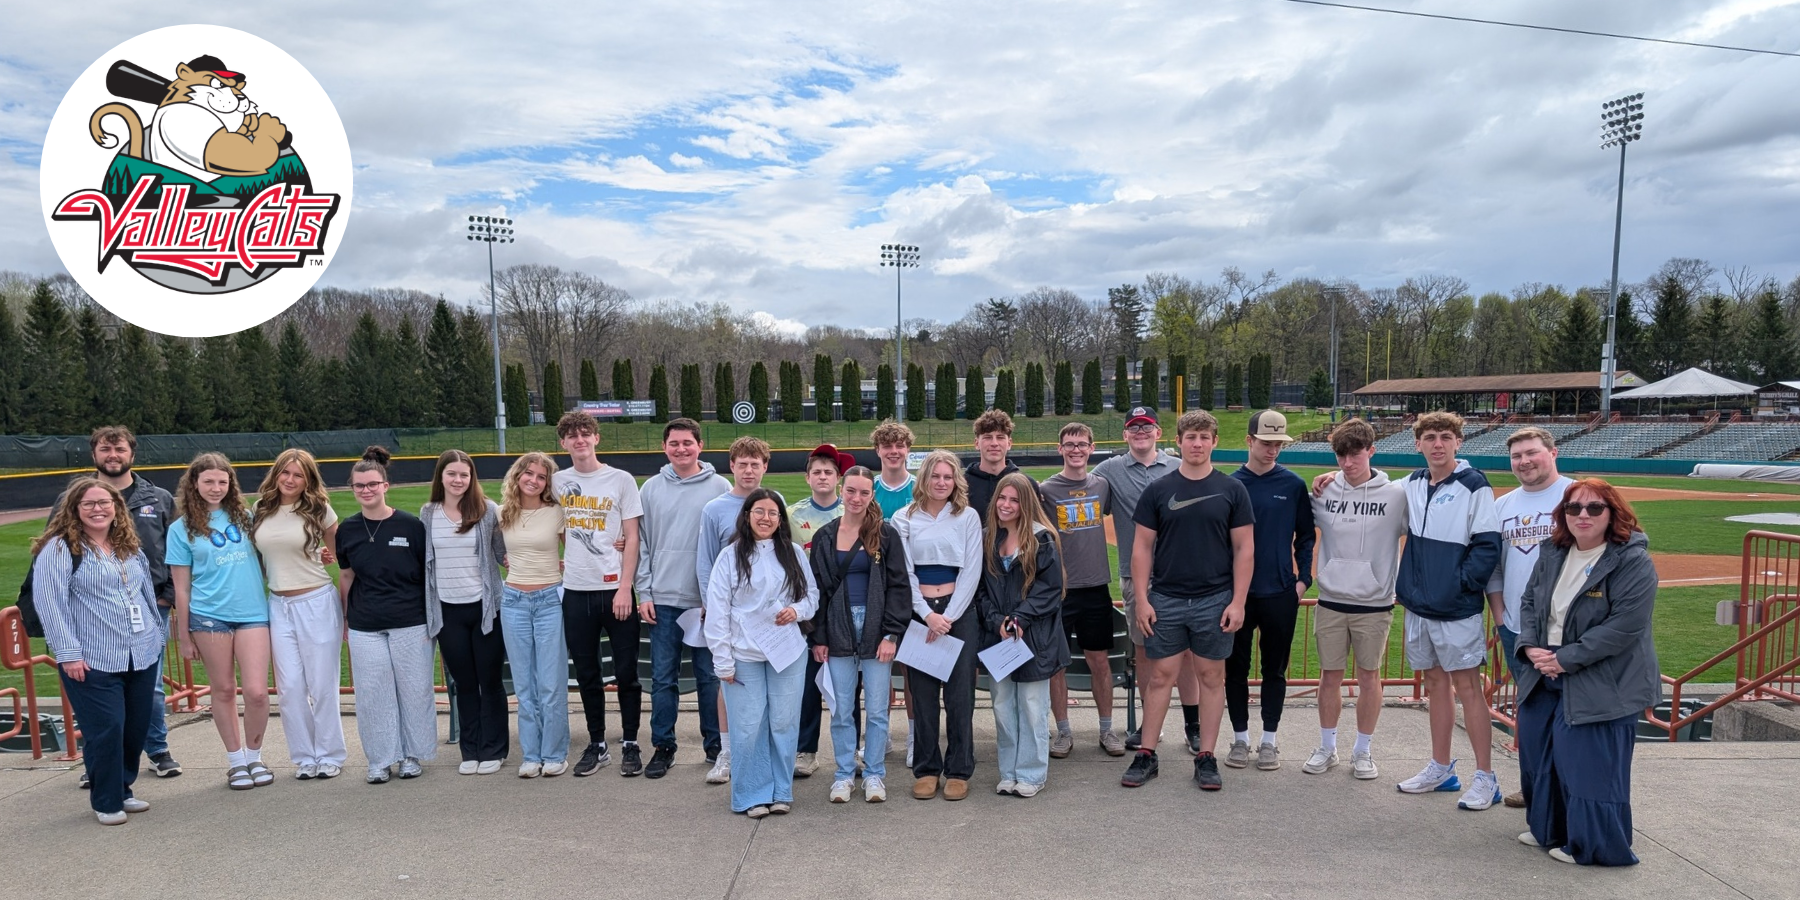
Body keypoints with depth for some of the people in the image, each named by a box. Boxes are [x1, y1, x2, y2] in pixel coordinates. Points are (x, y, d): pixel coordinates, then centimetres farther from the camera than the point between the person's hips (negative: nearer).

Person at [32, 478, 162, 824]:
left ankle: (123, 789, 28)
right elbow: (49, 602, -12)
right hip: (92, 661, -6)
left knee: (136, 728, 11)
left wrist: (157, 635, 20)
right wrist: (68, 652, -16)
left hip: (141, 655, 6)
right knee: (105, 730, -4)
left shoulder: (130, 546, 13)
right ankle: (106, 801, 14)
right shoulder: (59, 548, -7)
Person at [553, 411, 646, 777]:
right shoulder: (557, 482, 7)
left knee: (626, 672, 2)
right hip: (576, 591, 3)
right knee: (586, 674, 10)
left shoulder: (621, 480, -2)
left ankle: (630, 744, 15)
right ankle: (597, 744, 23)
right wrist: (558, 559, 7)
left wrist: (625, 588, -11)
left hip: (615, 589, -3)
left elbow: (632, 538, -5)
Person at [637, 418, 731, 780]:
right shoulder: (651, 489, 6)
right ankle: (663, 747, 19)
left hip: (707, 599, -2)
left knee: (710, 676, 7)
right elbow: (641, 544, 8)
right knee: (663, 678, 7)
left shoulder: (720, 487, -1)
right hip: (663, 599, 2)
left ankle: (715, 746, 19)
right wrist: (644, 592, 1)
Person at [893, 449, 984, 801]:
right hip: (918, 612, 1)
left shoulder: (968, 517, 4)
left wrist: (948, 616, -9)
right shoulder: (904, 520, 5)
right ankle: (926, 769, 16)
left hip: (960, 612, 0)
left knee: (959, 693, 1)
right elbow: (903, 573, 1)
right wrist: (928, 614, -10)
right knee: (922, 693, 4)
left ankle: (959, 771, 12)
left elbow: (971, 571, -1)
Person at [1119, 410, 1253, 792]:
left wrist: (1238, 601, -5)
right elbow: (1142, 547, 2)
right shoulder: (1158, 490, 1)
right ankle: (1146, 755, 14)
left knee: (1212, 677, 8)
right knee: (1161, 676, 5)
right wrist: (1142, 599, -4)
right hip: (1165, 599, 0)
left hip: (1215, 600, 0)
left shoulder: (1232, 490, 1)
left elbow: (1244, 548, 1)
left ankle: (1206, 757, 19)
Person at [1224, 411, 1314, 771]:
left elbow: (1305, 536, 5)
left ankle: (1269, 740, 22)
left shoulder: (1293, 485, 0)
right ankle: (1240, 738, 21)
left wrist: (1303, 578, -3)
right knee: (1236, 669, 8)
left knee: (1275, 669, 9)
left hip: (1281, 593, 0)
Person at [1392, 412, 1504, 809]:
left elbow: (1488, 546, -13)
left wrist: (1461, 584, -16)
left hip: (1457, 609, -6)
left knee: (1467, 686, -1)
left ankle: (1485, 778, 10)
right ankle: (1440, 769, 24)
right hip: (1418, 605, 6)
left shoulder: (1474, 486, -10)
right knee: (1434, 681, 14)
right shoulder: (1413, 484, 8)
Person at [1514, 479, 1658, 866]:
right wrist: (1530, 646, -5)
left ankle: (1593, 845, 16)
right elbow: (1529, 603, 12)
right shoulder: (1552, 554, 6)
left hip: (1601, 686, -7)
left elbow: (1624, 627, -21)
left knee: (1590, 766, -2)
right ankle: (1548, 830, 33)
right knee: (1539, 755, 16)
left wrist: (1566, 659, -20)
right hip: (1544, 678, 7)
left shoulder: (1634, 562, -15)